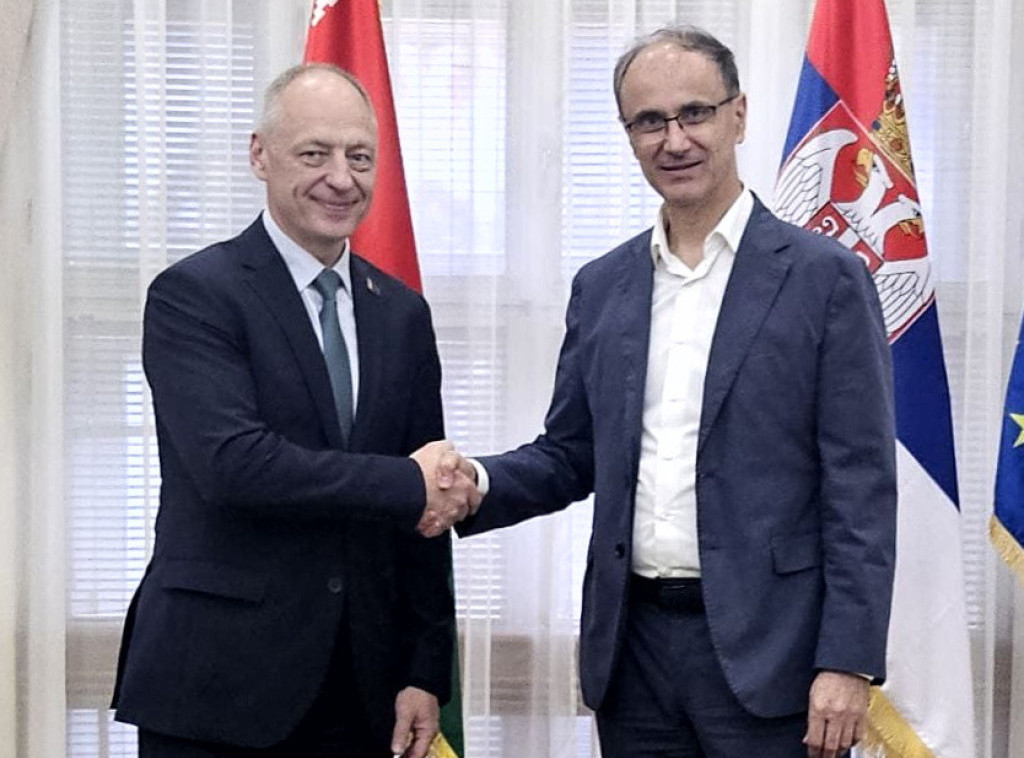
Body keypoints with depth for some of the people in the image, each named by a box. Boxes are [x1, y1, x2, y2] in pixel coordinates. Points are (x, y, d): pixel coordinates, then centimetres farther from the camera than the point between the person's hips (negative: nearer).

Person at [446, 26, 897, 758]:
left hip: (767, 645, -4)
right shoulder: (602, 286, 10)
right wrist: (479, 482, -7)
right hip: (633, 643, 5)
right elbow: (572, 457, 14)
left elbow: (861, 487, -8)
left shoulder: (824, 277, -5)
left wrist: (848, 660, -14)